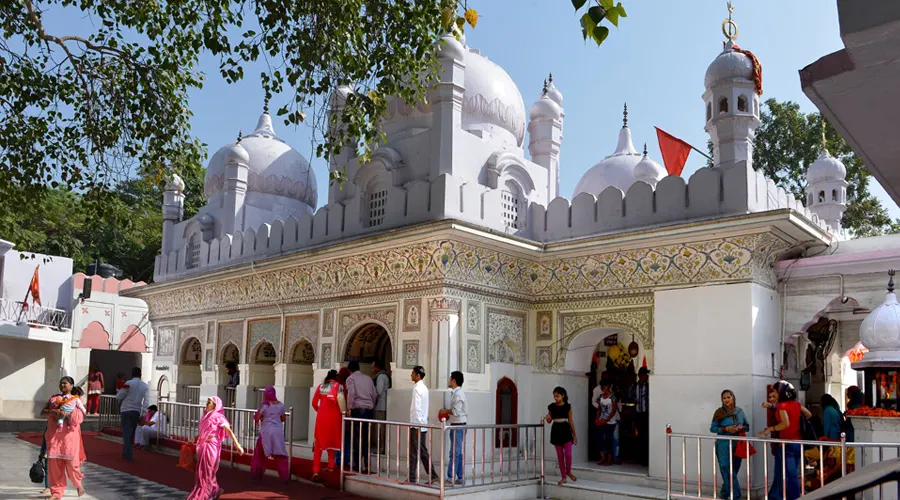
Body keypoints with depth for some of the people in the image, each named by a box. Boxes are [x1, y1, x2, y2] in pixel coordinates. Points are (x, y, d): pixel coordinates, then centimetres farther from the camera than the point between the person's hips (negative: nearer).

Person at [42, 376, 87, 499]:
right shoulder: (54, 398, 16)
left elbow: (79, 417, -6)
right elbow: (43, 412, 6)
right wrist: (53, 412, -13)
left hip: (70, 435, -3)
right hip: (54, 435, 3)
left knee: (71, 462, -4)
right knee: (54, 464, 0)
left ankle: (78, 483, 23)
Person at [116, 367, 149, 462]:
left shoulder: (128, 383, -8)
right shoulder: (145, 386, 2)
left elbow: (118, 396, -6)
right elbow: (146, 402, -5)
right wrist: (143, 414, -3)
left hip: (126, 410, -3)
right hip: (137, 412, 4)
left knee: (127, 432, -1)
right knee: (131, 433, 17)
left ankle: (129, 455, -8)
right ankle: (125, 453, 29)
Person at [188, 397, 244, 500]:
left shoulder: (218, 417, -11)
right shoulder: (206, 415, 11)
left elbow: (229, 431, -14)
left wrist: (237, 445, -20)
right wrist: (196, 438, 5)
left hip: (212, 446, -8)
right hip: (203, 446, 8)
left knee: (206, 472, 1)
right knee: (202, 471, 13)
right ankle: (216, 490, 28)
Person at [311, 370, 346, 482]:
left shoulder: (320, 386, 10)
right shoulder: (338, 386, 0)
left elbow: (314, 403, 9)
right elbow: (340, 398, -18)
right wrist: (343, 412, -7)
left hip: (321, 416, 2)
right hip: (334, 416, -1)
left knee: (318, 443, 3)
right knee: (332, 441, 19)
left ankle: (316, 471, -8)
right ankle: (331, 466, 26)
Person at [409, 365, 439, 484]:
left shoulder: (417, 389, -15)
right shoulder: (424, 388, 13)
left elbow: (417, 408, -19)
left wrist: (417, 426, -18)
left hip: (417, 425, -9)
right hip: (423, 425, 9)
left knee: (414, 453, 0)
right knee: (423, 452, 12)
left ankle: (412, 478, 7)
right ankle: (433, 475, 13)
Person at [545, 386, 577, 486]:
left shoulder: (567, 406, -2)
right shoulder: (551, 407, 2)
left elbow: (570, 421, 4)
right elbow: (549, 420, 10)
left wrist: (574, 435, 5)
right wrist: (548, 418, -14)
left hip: (565, 430, -2)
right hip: (556, 431, 2)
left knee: (568, 454, -7)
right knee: (560, 455, 6)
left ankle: (568, 472, 20)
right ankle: (563, 477, 15)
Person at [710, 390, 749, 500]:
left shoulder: (739, 411, 6)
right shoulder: (719, 412, -5)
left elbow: (747, 426, 14)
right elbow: (712, 428, -6)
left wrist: (741, 427, -8)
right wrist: (726, 429, -19)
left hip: (738, 446, 4)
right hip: (724, 446, -4)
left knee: (733, 472, 10)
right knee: (729, 473, -7)